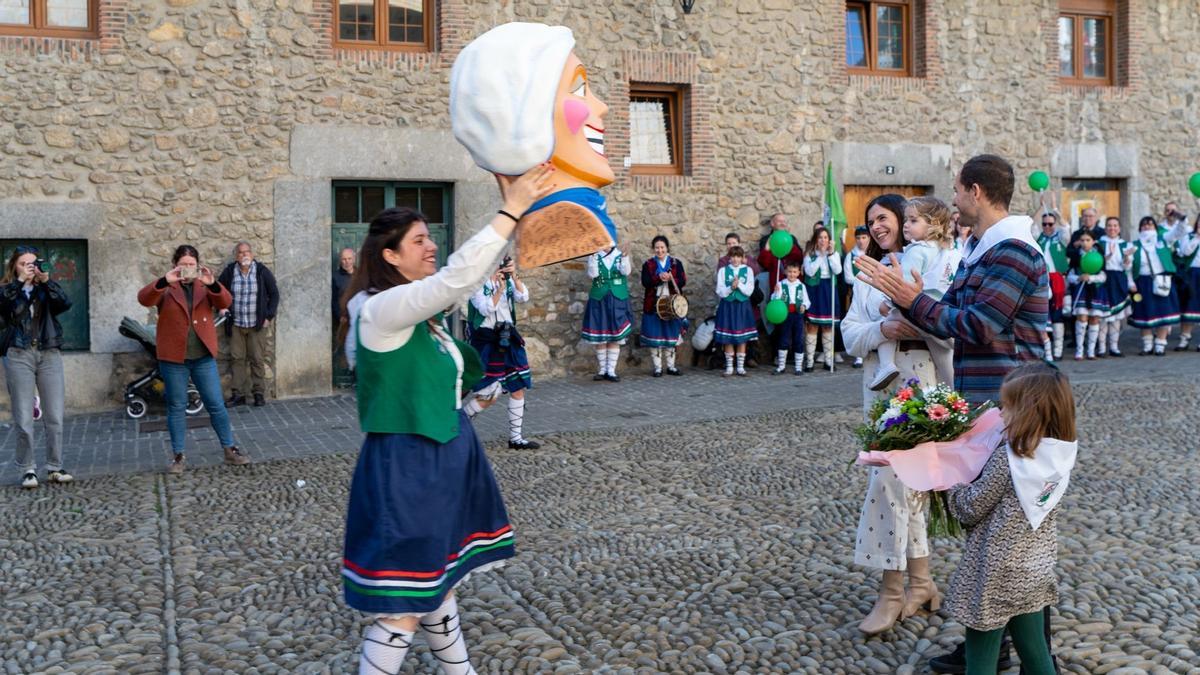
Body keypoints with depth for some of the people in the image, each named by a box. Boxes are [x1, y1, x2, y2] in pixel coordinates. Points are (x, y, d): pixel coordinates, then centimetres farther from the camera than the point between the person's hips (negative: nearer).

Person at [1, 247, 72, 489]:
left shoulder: (46, 290, 13)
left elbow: (65, 303, -6)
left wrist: (46, 280, -11)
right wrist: (20, 280, -13)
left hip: (49, 354, 2)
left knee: (55, 416, 1)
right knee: (24, 418, -3)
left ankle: (55, 467, 10)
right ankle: (27, 469, 7)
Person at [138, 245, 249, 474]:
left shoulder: (205, 286, 5)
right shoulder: (166, 288, 0)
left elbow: (225, 302, -11)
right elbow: (144, 299, -18)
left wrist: (213, 284, -30)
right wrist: (164, 281, -34)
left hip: (203, 357, 1)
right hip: (173, 357, -1)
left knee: (216, 404, 5)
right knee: (176, 406, 7)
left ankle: (230, 449, 16)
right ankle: (178, 455, 15)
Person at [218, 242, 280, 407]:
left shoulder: (262, 271, -3)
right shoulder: (229, 272, 0)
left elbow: (274, 294, 3)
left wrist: (269, 316, -2)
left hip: (257, 325, -1)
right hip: (235, 324, 1)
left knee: (257, 360, 1)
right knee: (237, 359, 3)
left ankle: (259, 393, 8)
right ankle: (238, 394, 9)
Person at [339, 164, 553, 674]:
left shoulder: (423, 305, 8)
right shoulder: (383, 308, -19)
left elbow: (478, 272, 10)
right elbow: (458, 276, -30)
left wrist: (512, 209, -1)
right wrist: (512, 211, -27)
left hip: (446, 458, 10)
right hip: (406, 466, -10)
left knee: (439, 584, 21)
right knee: (404, 607, -1)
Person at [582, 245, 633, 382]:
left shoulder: (620, 256, 1)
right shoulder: (595, 257, 2)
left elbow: (626, 271, -14)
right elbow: (593, 274, -12)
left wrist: (624, 256, -27)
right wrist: (593, 256, -19)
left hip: (617, 301, 0)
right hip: (599, 300, 0)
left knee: (615, 338, 0)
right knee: (600, 338, 2)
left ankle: (611, 371, 6)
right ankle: (602, 370, 13)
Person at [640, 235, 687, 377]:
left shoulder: (676, 263, 7)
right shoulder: (648, 264, 4)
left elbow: (683, 282, -2)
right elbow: (645, 282, -9)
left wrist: (670, 279, -19)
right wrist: (659, 278, -22)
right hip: (653, 305, -1)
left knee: (671, 336, 7)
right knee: (655, 337, -2)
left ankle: (671, 366, 17)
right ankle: (657, 368, 5)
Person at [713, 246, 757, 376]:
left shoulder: (748, 270, 3)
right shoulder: (723, 271, 3)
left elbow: (749, 291, -4)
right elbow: (720, 292, -5)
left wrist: (739, 284, -17)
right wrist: (731, 288, -20)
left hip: (742, 306, 0)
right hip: (727, 306, 0)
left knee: (742, 338, 3)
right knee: (728, 339, 1)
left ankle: (741, 367, 11)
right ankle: (729, 367, 10)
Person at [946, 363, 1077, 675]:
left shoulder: (1006, 459, -23)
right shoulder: (1061, 455, -3)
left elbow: (970, 509, -14)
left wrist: (953, 480, 4)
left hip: (996, 576, -7)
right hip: (1036, 571, 7)